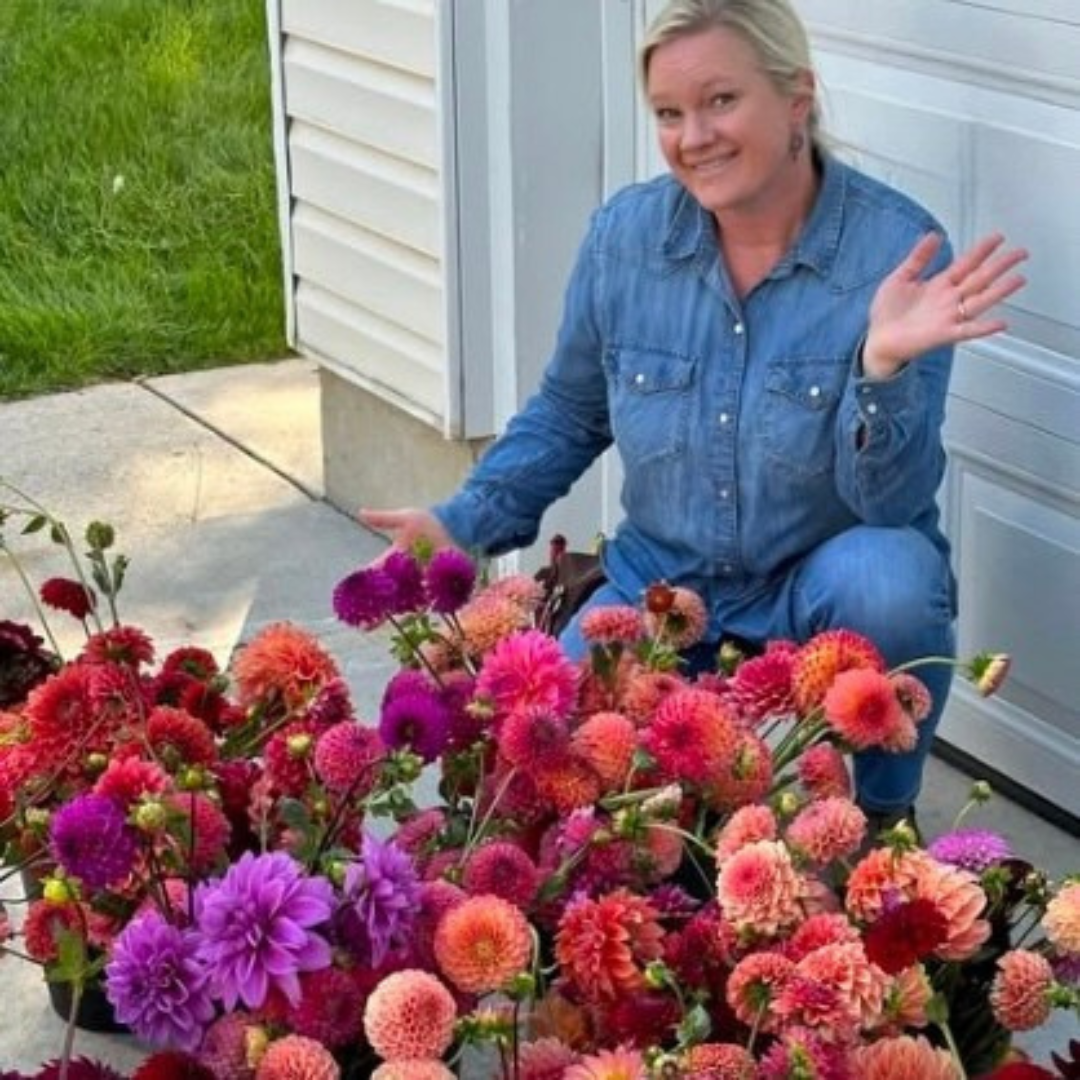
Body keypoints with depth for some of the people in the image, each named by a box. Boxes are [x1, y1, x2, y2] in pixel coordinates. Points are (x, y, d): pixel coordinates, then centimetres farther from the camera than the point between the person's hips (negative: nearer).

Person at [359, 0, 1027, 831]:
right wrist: (464, 524, -3)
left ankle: (878, 817, -6)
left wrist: (884, 362, -39)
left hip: (824, 587, -2)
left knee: (886, 583, -36)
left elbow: (892, 501, -22)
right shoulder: (625, 233, -7)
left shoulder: (900, 251, -18)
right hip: (663, 584, 3)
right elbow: (568, 414, 10)